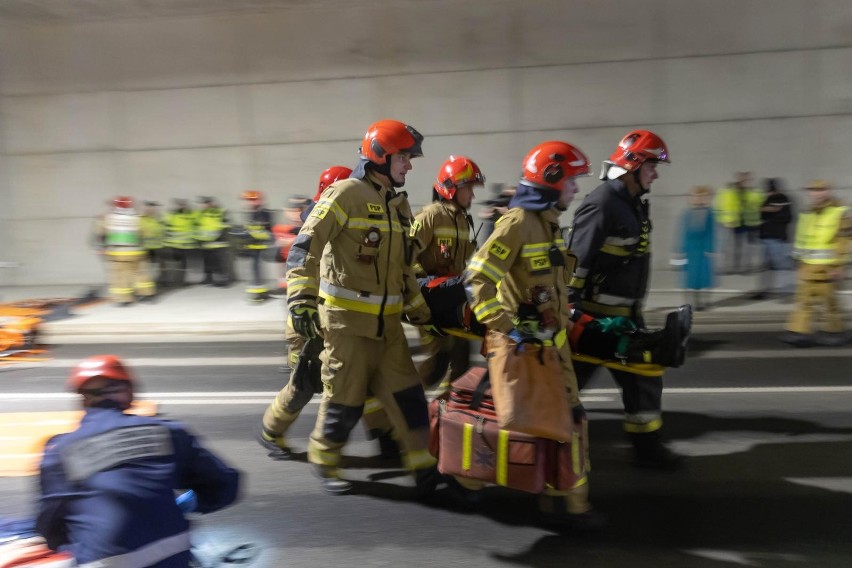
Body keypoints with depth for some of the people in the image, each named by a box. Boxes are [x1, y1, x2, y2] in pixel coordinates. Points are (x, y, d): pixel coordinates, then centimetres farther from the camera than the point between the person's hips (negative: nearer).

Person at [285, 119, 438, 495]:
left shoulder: (399, 203, 14)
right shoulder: (346, 194, -12)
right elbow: (306, 247, -17)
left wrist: (418, 308, 24)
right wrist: (301, 298, -25)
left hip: (387, 320, 7)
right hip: (347, 318, -7)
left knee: (406, 392, 6)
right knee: (345, 398, 3)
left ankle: (421, 464, 17)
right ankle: (323, 460, 27)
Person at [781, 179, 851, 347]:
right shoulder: (806, 215, 12)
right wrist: (798, 264, 16)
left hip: (828, 267, -6)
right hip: (808, 266, 6)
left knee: (829, 301, 3)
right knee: (804, 299, 2)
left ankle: (835, 332, 17)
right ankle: (800, 332, 6)